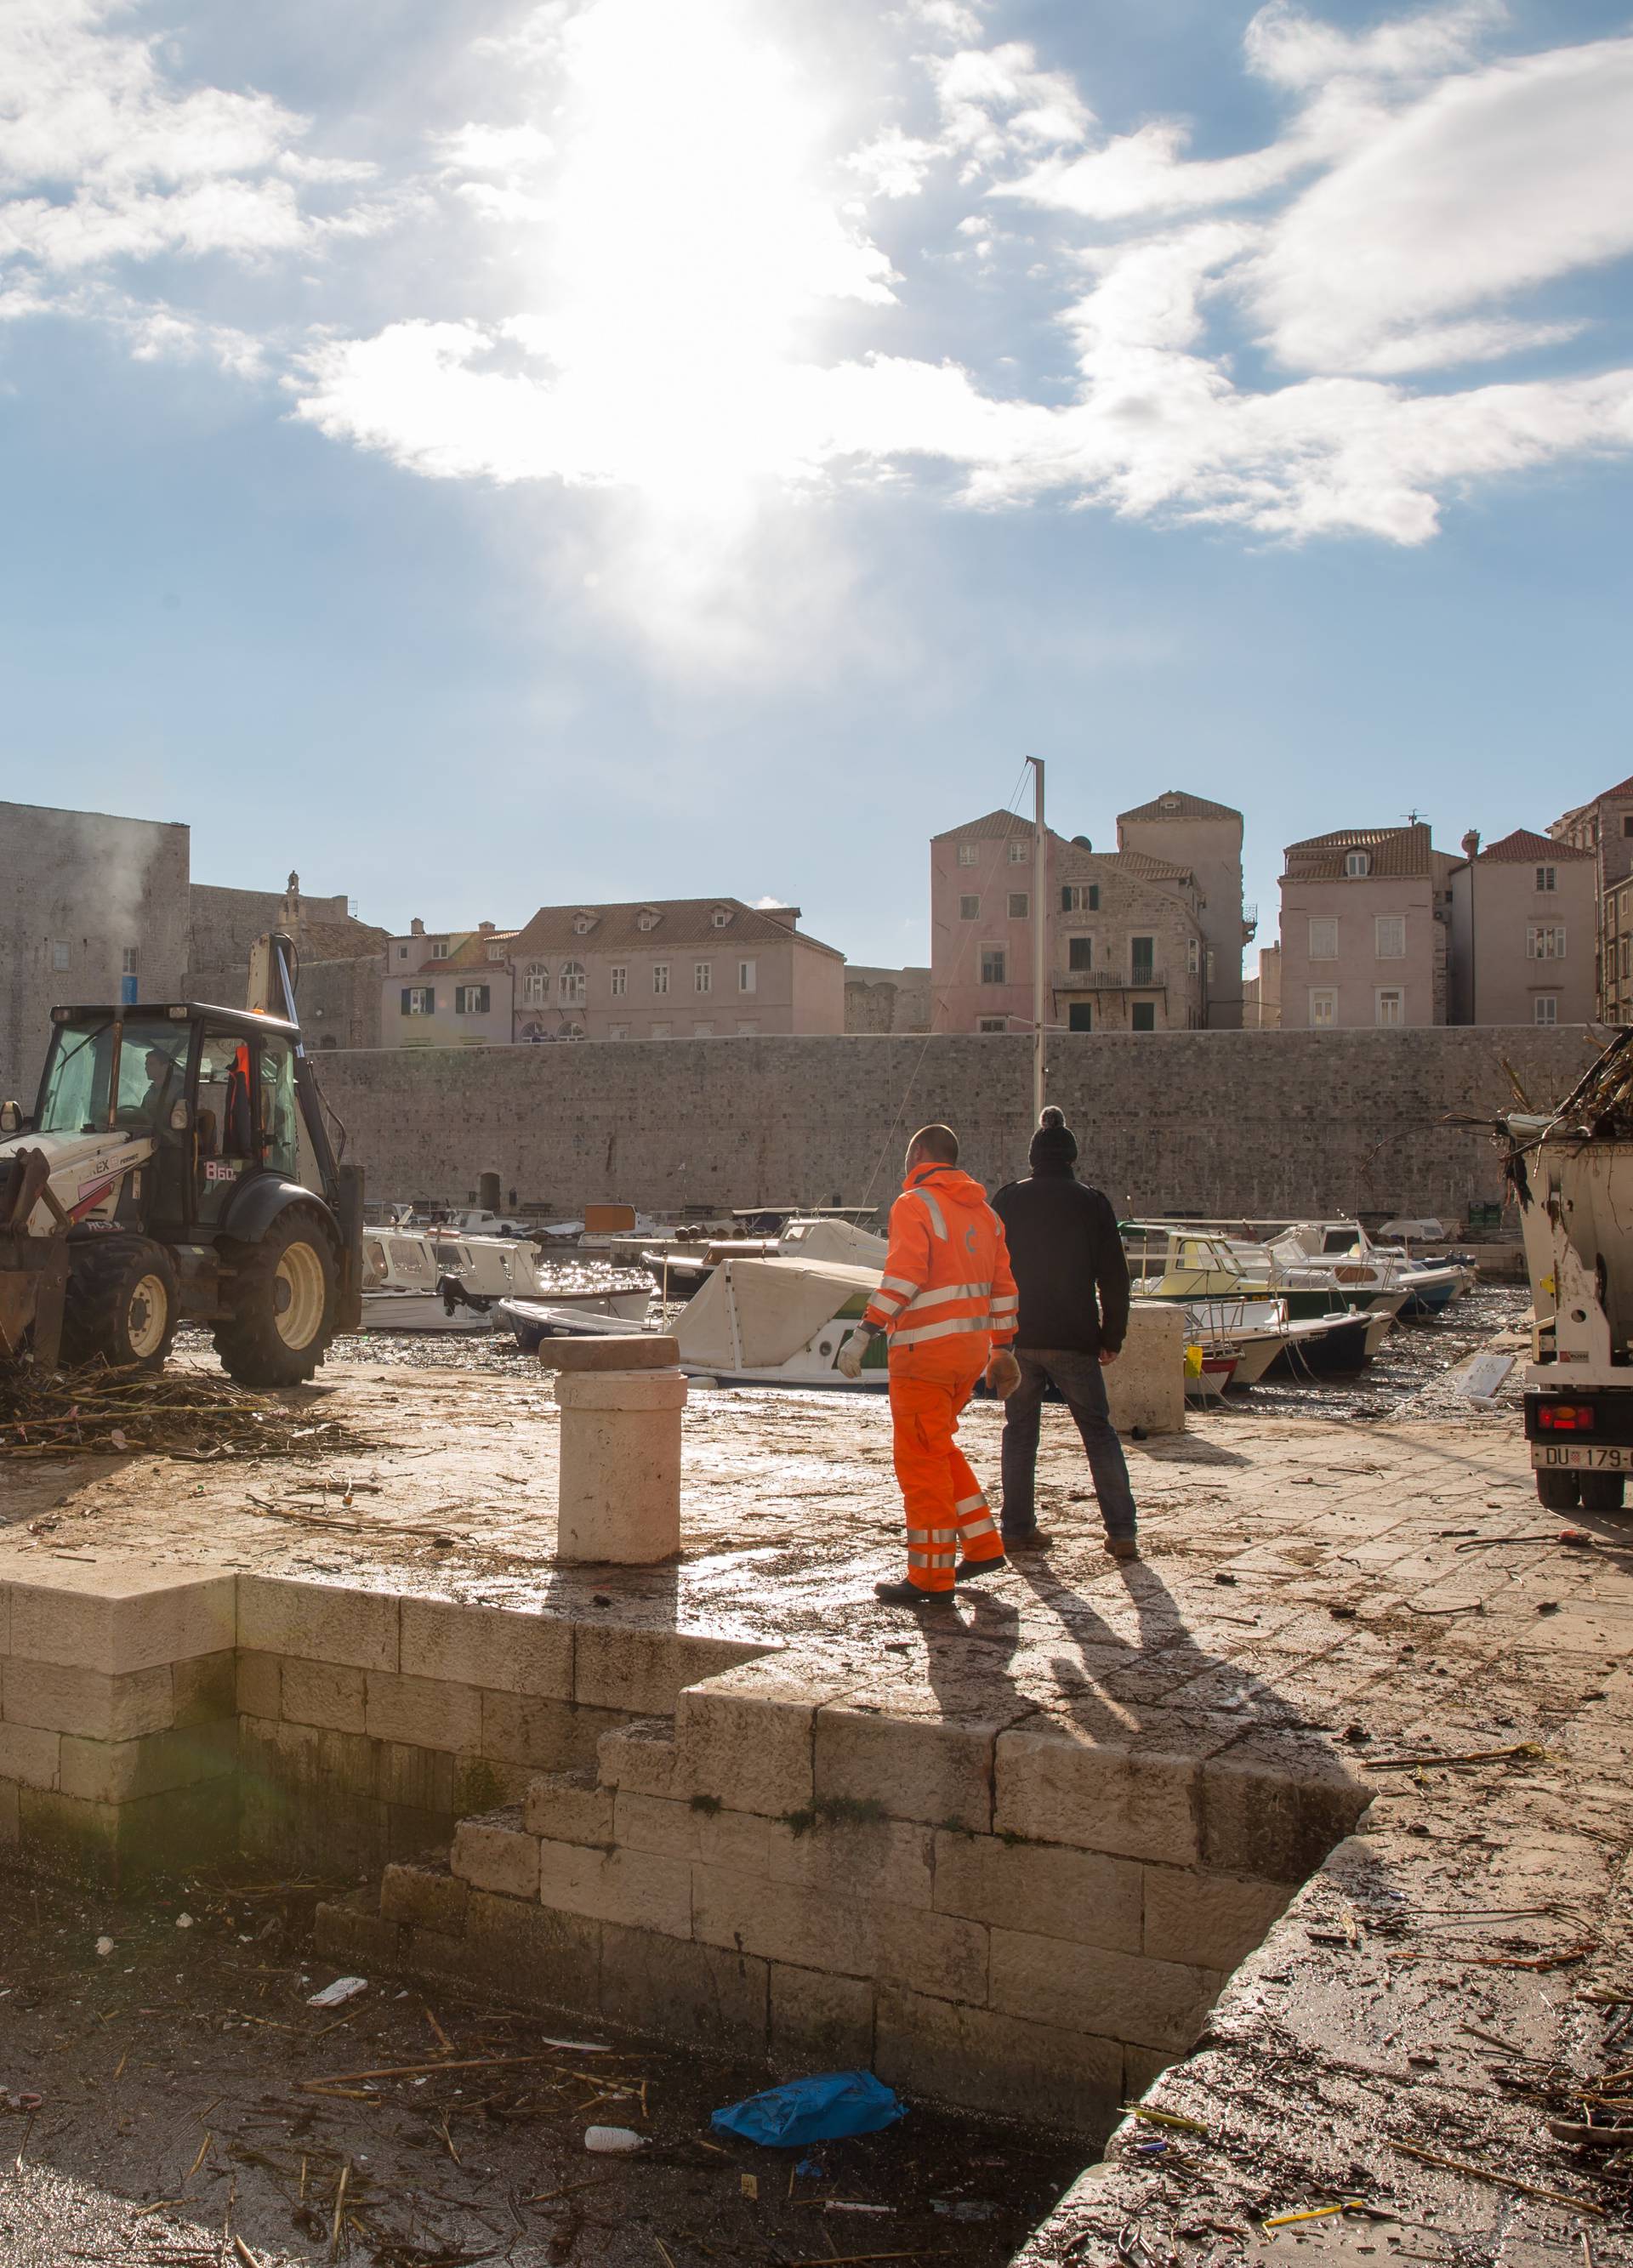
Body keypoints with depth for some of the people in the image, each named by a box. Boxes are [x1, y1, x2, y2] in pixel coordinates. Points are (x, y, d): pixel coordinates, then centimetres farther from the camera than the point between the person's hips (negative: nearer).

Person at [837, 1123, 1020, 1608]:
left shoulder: (914, 1204, -8)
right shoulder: (983, 1210, 15)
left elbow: (903, 1275, -21)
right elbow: (1002, 1283, 16)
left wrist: (865, 1332, -21)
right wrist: (1001, 1346, 22)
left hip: (926, 1350, -8)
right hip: (971, 1349, 8)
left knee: (920, 1459, -1)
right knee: (940, 1448, 22)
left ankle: (931, 1578, 4)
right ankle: (983, 1545, 23)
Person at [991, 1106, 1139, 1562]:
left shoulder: (1007, 1200, 4)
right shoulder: (1091, 1203, -1)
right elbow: (1113, 1276, -2)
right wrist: (1112, 1336, 6)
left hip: (1016, 1336, 2)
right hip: (1073, 1338, -1)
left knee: (1020, 1430, 11)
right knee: (1098, 1431, 5)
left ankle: (1017, 1528, 10)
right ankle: (1122, 1533, 0)